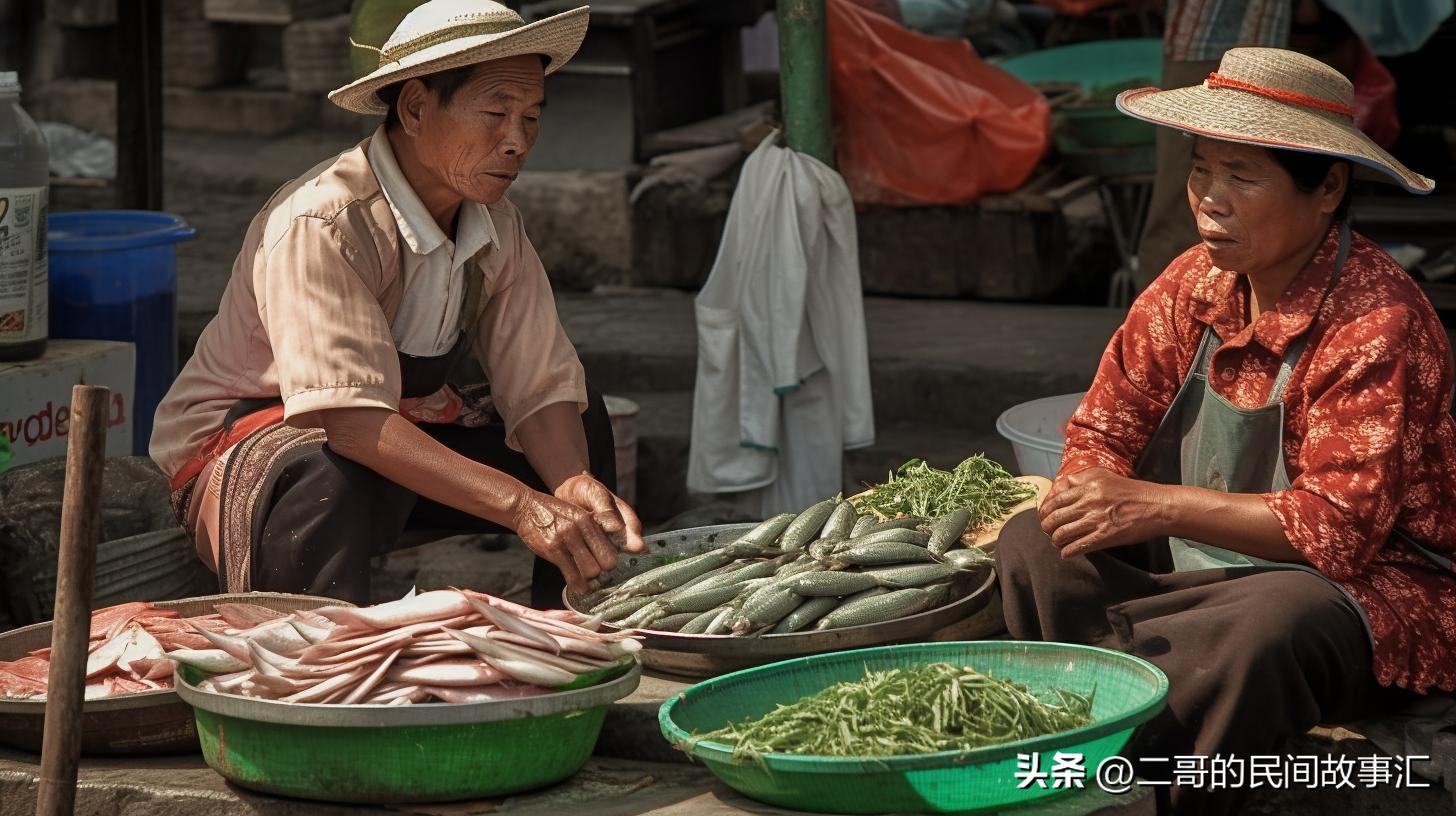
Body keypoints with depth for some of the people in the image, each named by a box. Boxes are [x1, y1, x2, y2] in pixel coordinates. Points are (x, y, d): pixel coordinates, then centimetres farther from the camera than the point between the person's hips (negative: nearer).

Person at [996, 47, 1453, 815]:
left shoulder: (1376, 323, -19)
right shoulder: (1193, 285, 3)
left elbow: (1338, 527, -25)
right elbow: (1103, 431, 9)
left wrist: (1160, 507, -27)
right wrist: (1094, 501, -16)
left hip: (1370, 589, -7)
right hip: (1212, 569, 7)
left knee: (1272, 621, -39)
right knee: (1034, 545, -10)